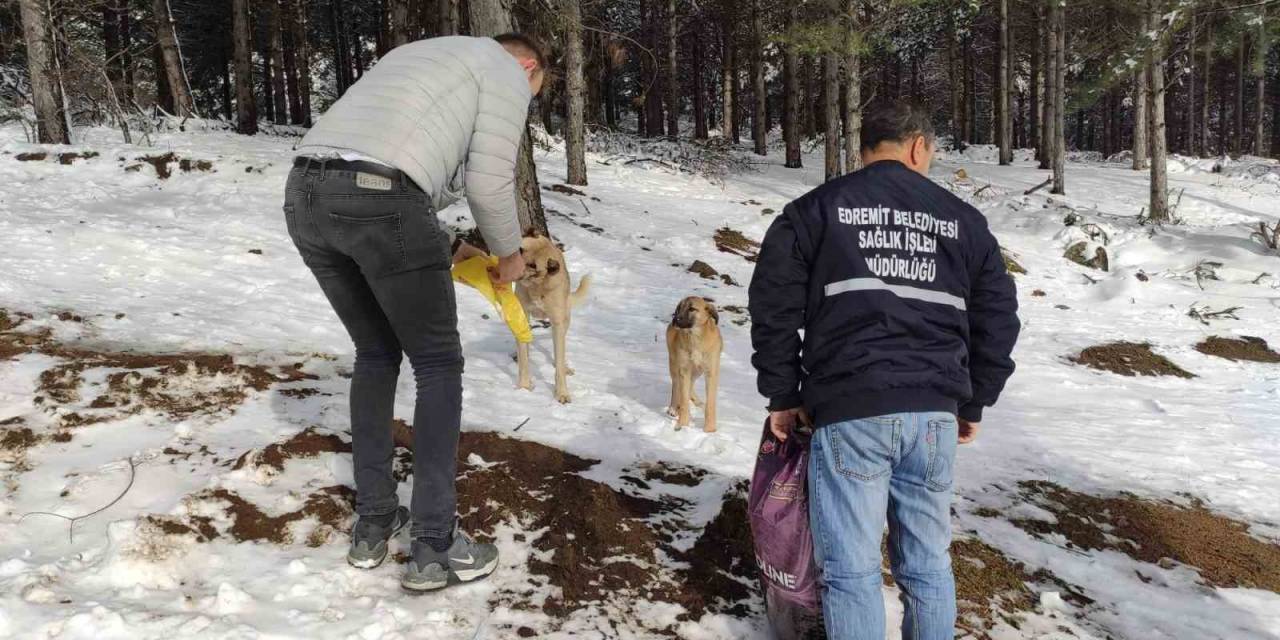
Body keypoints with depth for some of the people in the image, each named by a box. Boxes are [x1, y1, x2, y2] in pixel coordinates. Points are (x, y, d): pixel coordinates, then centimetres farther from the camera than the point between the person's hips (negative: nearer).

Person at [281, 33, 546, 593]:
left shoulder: (419, 56, 38)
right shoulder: (506, 74, 13)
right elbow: (488, 182, 2)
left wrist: (437, 251, 33)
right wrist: (509, 253, 19)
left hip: (305, 195, 8)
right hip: (380, 202, -8)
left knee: (376, 354, 23)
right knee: (438, 366, 7)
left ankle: (373, 525, 27)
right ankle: (434, 547, 10)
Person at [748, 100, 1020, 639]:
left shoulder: (815, 209, 5)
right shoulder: (963, 219, 14)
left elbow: (774, 307, 2)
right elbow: (998, 317, 16)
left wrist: (784, 396, 9)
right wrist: (973, 402, 24)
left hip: (850, 411, -3)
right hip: (935, 413, 4)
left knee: (852, 570, 2)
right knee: (928, 564, 15)